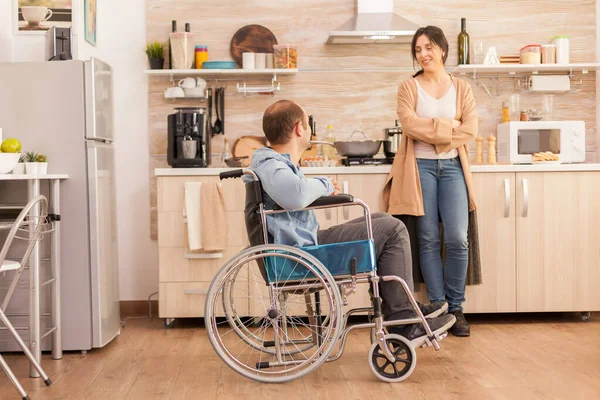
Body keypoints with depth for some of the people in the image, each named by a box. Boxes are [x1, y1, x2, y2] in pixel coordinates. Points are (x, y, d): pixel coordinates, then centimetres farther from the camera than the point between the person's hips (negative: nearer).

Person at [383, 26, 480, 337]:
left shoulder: (461, 89, 11)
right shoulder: (409, 88, 7)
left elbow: (470, 131, -2)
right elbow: (409, 124, -10)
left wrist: (430, 132, -9)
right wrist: (450, 128, -10)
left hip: (452, 166, 1)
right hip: (420, 167, -1)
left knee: (457, 239, -7)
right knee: (428, 240, 0)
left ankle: (456, 308, 8)